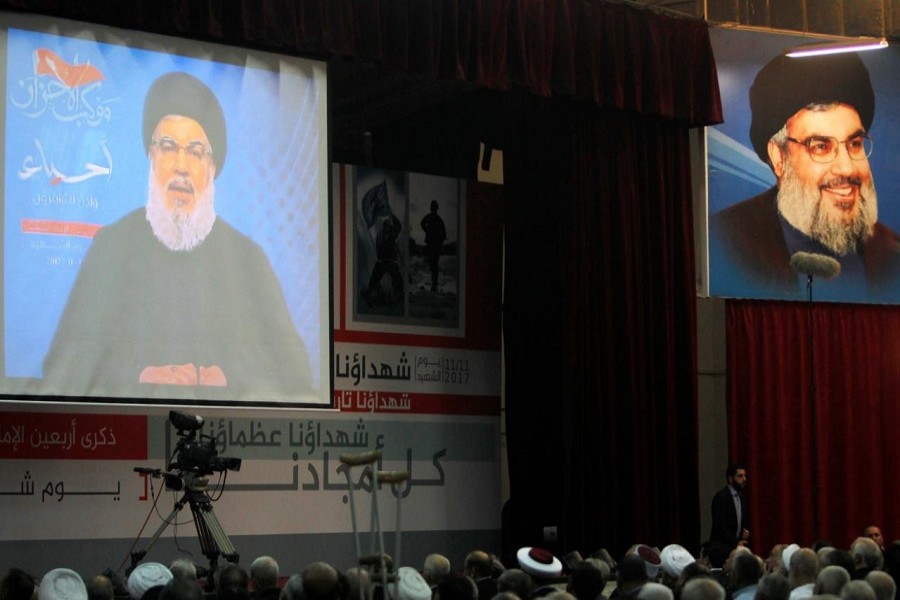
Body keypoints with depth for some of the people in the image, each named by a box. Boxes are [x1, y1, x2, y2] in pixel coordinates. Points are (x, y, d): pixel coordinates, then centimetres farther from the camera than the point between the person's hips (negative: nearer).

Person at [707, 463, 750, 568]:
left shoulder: (741, 497, 12)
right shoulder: (721, 497, -11)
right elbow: (720, 525, -16)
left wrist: (746, 530, 1)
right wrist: (735, 543, -15)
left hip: (737, 545, 7)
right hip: (721, 547, -6)